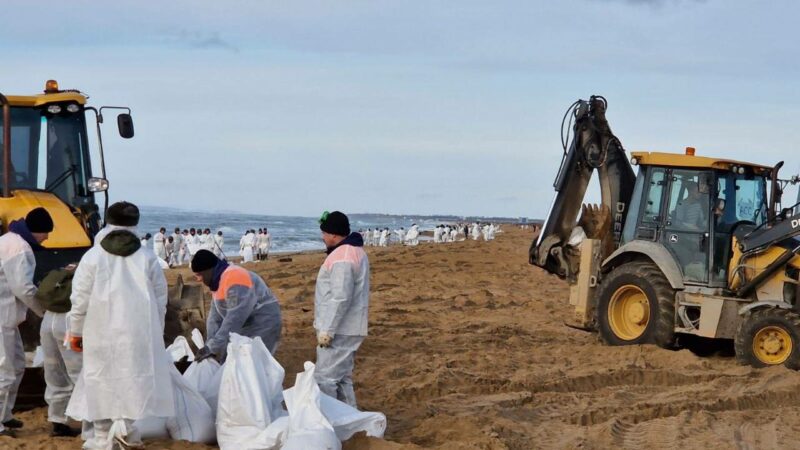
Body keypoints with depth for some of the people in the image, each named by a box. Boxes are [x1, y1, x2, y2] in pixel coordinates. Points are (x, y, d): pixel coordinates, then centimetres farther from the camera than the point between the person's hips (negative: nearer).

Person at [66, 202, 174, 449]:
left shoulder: (92, 257, -4)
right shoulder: (147, 258, 1)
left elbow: (80, 299, -2)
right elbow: (160, 299, 6)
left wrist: (76, 331, 9)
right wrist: (156, 333, 18)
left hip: (101, 333, 0)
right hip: (139, 333, 0)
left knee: (101, 378, 7)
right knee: (135, 373, 8)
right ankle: (126, 421, -11)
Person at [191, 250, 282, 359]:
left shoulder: (234, 279, -25)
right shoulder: (218, 281, 7)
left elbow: (235, 318, -31)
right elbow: (215, 315, 1)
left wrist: (214, 347, -32)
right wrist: (211, 344, -11)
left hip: (261, 326, -10)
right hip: (247, 326, 10)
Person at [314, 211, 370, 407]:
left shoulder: (342, 258, -20)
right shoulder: (355, 251, 14)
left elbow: (340, 298, -26)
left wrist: (327, 330, -23)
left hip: (338, 331, -11)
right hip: (347, 329, 11)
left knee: (325, 379, -10)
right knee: (342, 378, 17)